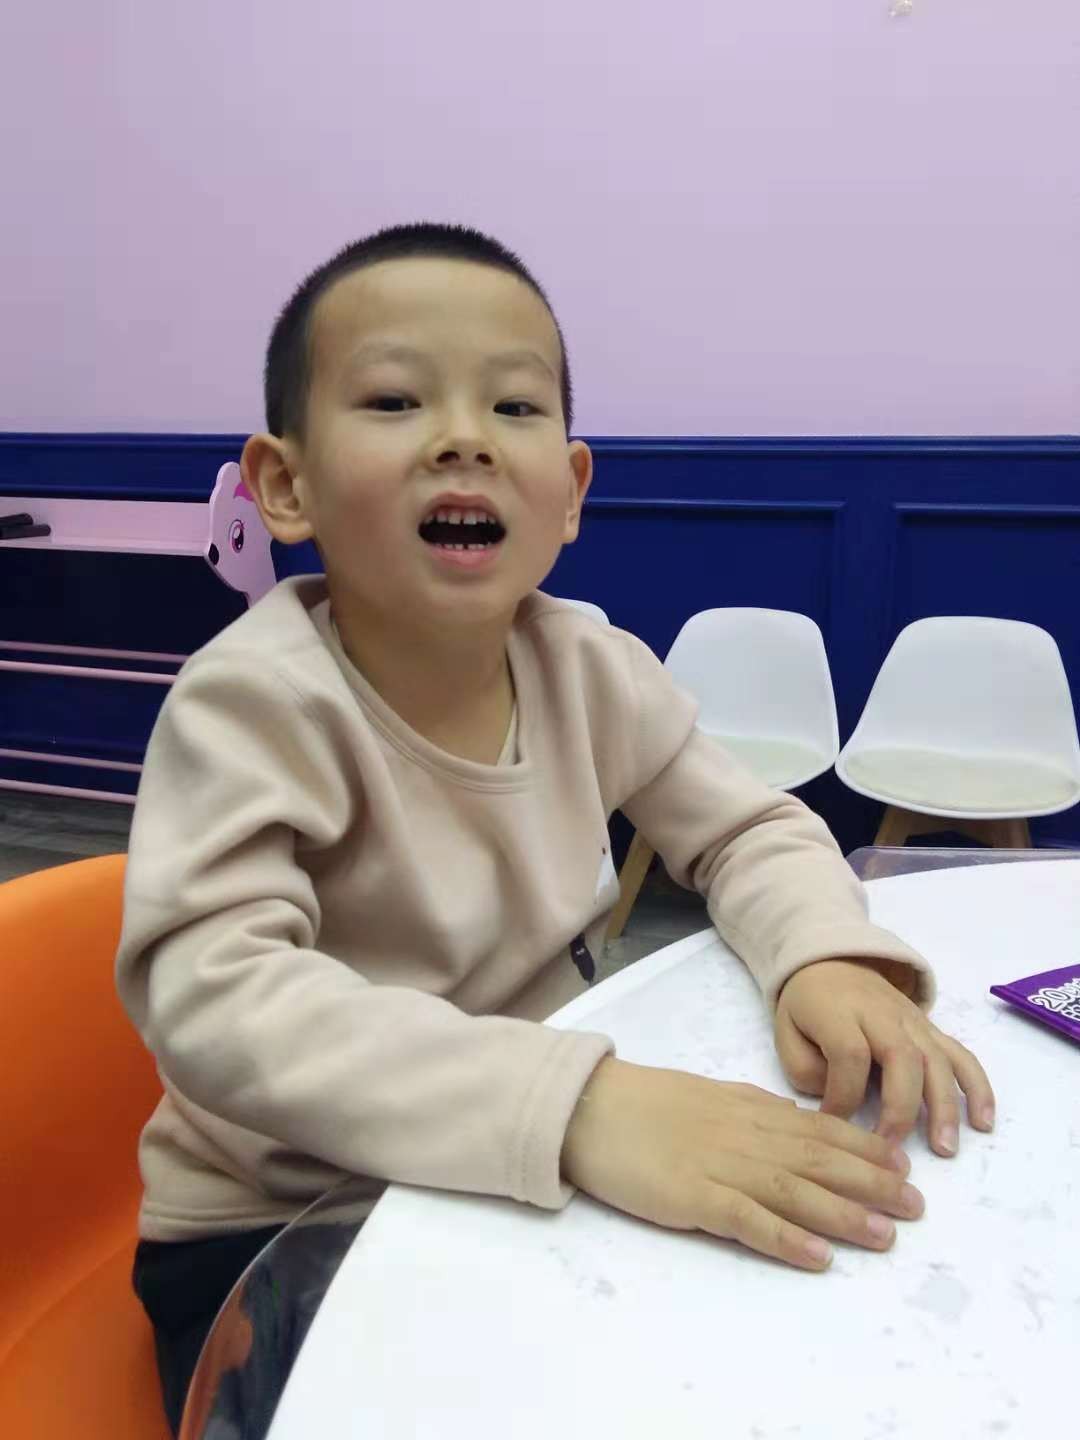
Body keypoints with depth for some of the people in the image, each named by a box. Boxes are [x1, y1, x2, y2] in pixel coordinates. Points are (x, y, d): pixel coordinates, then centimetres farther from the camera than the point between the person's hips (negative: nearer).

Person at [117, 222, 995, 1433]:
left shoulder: (594, 670, -9)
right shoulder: (256, 699, -24)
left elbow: (751, 830, 1)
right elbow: (215, 996, -34)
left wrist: (829, 958, -22)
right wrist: (576, 1104, -44)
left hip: (531, 1182, 5)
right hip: (275, 1230, -4)